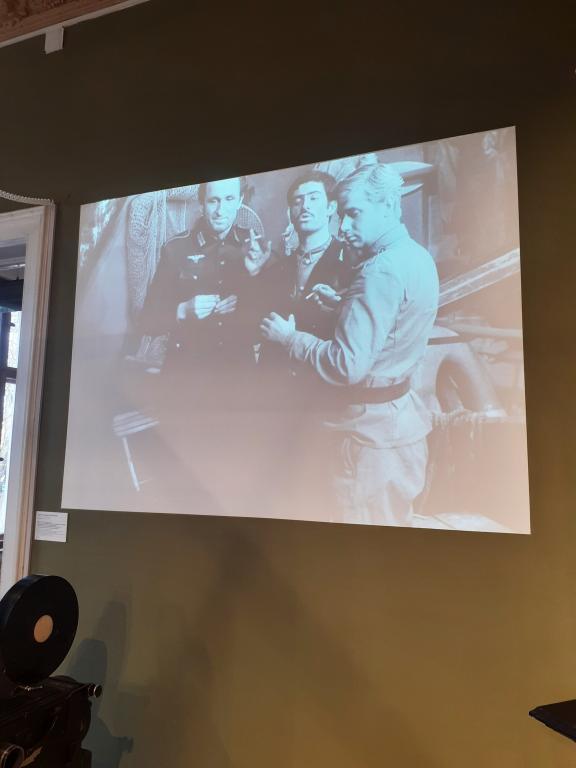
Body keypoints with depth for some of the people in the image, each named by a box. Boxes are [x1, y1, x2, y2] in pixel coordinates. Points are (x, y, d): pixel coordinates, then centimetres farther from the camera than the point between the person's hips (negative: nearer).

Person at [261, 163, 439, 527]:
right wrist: (343, 304, 7)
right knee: (395, 517, 24)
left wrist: (290, 337, -15)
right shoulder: (418, 256, 7)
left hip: (373, 426, -9)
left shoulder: (381, 269, -23)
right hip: (403, 412, 10)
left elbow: (348, 366, -27)